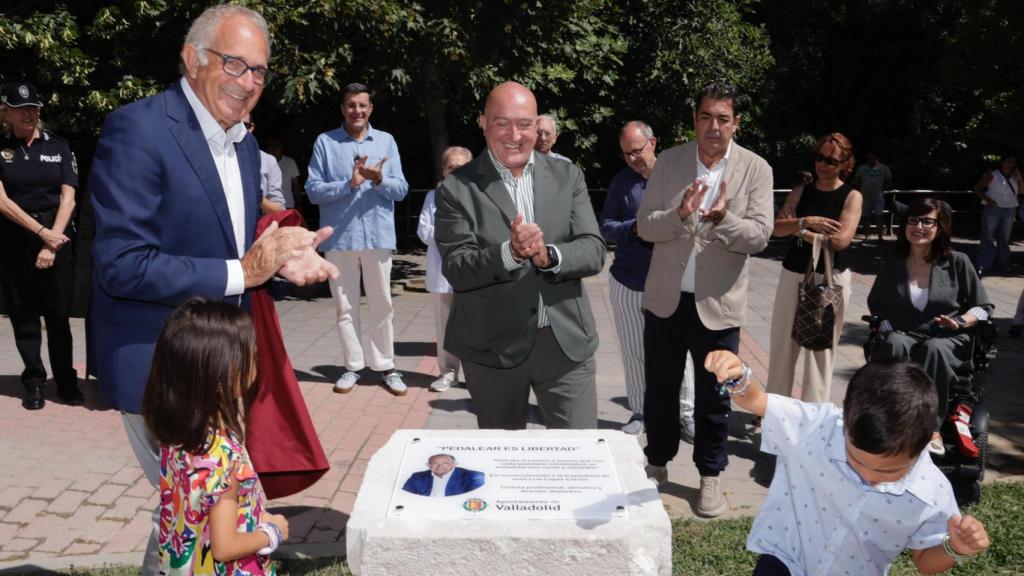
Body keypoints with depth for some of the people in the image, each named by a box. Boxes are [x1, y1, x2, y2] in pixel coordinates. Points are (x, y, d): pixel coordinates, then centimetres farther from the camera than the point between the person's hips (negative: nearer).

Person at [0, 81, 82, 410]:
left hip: (56, 238, 0)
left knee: (59, 314, 0)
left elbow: (68, 198, 0)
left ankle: (67, 382, 9)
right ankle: (34, 383, 13)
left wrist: (52, 241, -10)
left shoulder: (59, 147, 6)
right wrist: (40, 231, -14)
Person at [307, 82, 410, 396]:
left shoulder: (386, 141, 6)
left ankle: (386, 365, 17)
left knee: (381, 304, 7)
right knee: (345, 305, 8)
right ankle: (353, 365, 19)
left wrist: (379, 179, -19)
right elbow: (313, 190, -5)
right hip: (339, 237, 0)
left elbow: (401, 189, 1)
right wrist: (349, 184, -18)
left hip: (378, 235, 1)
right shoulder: (325, 141, 1)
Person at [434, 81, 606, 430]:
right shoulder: (457, 189, -3)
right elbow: (455, 270, -10)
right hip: (493, 348, -1)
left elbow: (593, 251, -3)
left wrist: (547, 256, -23)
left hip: (566, 342, 2)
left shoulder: (567, 176, 5)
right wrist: (510, 252, -27)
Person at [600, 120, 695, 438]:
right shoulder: (621, 180, 5)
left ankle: (687, 413, 14)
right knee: (633, 352, 10)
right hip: (627, 280, 2)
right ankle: (639, 412, 24)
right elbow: (605, 226, 3)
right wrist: (633, 228, -15)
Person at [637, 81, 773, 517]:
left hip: (717, 303, -2)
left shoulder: (755, 169, -4)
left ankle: (710, 477, 27)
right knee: (660, 390, 15)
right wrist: (679, 216, -24)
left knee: (714, 397, 9)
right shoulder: (668, 162, 0)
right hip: (665, 298, 2)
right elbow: (645, 225, -3)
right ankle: (657, 466, 34)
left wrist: (723, 219, -30)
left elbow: (760, 236, -10)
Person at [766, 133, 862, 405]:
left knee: (821, 349, 4)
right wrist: (805, 222, -22)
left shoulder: (851, 196, -4)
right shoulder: (800, 192, 6)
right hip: (793, 276, 4)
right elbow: (776, 228, -6)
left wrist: (798, 229, -11)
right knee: (782, 346, 9)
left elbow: (841, 240, -18)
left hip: (831, 280, -3)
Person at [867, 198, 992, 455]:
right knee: (894, 345, -37)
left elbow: (984, 307, 10)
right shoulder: (891, 266, 13)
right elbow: (875, 306, 21)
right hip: (902, 338, 1)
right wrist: (888, 329, 2)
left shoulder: (957, 263, 7)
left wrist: (961, 322, -10)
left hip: (948, 341, -1)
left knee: (933, 349, -39)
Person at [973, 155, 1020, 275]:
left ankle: (1001, 263, 22)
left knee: (1004, 238, 11)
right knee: (988, 237, -6)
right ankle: (984, 266, -6)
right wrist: (987, 198, -20)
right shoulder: (992, 175, -3)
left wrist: (1019, 177, -4)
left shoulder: (1014, 178, 12)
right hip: (993, 209, -5)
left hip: (1009, 211, 5)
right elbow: (977, 188, -5)